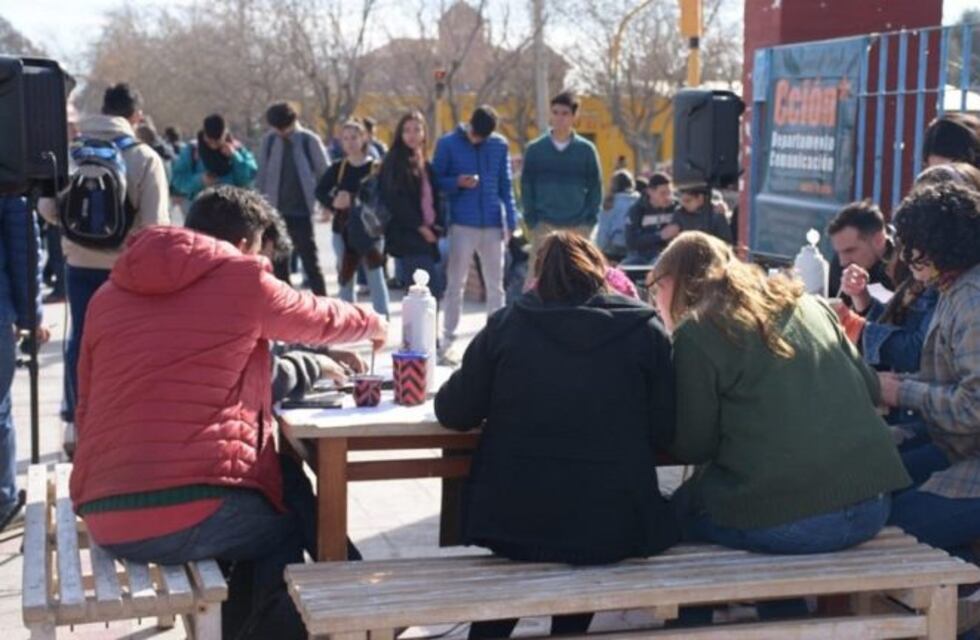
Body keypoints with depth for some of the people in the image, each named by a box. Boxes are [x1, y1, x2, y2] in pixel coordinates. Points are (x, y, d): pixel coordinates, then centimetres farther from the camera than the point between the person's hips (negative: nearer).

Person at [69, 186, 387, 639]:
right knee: (292, 515, 24)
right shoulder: (241, 279, 0)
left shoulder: (109, 295, 14)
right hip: (192, 515, -6)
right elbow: (321, 320, 18)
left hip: (103, 517, 6)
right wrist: (371, 326, 41)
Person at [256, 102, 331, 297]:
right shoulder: (269, 141, 5)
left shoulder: (309, 141, -4)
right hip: (274, 210, 4)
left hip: (301, 210, -4)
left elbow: (324, 173, 1)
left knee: (310, 259, -3)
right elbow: (262, 175, 11)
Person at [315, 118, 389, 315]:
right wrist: (332, 203, -20)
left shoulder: (375, 167, -4)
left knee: (376, 276, -6)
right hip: (343, 229, 4)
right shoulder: (338, 168, 5)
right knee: (345, 277, 11)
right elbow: (320, 191, 0)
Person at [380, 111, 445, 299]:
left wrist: (438, 225, 6)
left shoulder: (425, 165, 21)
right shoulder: (394, 162, -2)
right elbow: (395, 199, -11)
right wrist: (419, 225, -13)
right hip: (408, 235, -7)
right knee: (433, 289, -17)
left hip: (427, 235, 8)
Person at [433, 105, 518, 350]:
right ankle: (448, 337, 8)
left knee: (495, 285, 7)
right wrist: (457, 182, -18)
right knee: (455, 284, 2)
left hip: (493, 224, 3)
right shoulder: (448, 143, -1)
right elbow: (436, 181, 1)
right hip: (462, 224, -2)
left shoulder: (500, 145, 6)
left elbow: (505, 186, 10)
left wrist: (510, 220, 4)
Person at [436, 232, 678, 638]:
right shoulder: (645, 330, 1)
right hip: (611, 524, 0)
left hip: (514, 519, 0)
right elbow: (665, 431, 4)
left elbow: (453, 413, 6)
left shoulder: (505, 326, 1)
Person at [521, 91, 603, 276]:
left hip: (578, 228, 1)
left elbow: (595, 187, 6)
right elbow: (526, 186, 5)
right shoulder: (535, 149, 4)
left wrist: (589, 221, -3)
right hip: (544, 227, -1)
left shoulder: (586, 150, 5)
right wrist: (532, 221, -4)